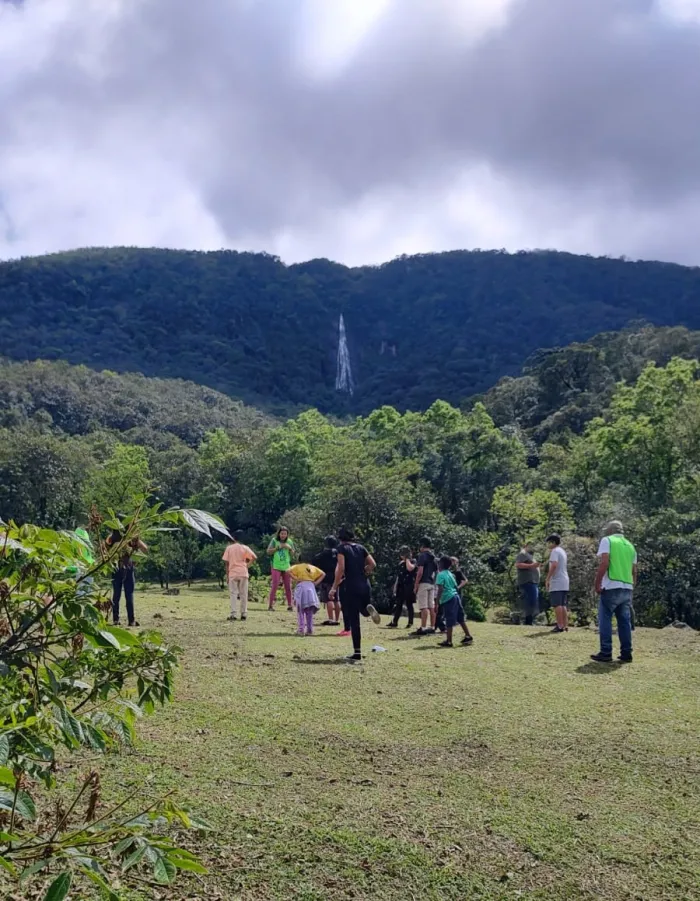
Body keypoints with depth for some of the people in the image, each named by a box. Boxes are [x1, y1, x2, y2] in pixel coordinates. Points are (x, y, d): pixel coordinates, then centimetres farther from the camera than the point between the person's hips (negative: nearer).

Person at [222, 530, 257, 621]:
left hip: (233, 574, -1)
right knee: (244, 594, 8)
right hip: (243, 573, 1)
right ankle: (244, 614, 8)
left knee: (233, 594, 0)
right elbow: (254, 557, -6)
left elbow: (226, 562, 1)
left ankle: (234, 614, -8)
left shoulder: (229, 548, 2)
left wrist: (227, 575, 6)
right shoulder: (245, 548, 3)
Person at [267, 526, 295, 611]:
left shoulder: (289, 541, 5)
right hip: (276, 567, -3)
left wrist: (289, 548, -9)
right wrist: (277, 548, -15)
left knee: (288, 587, 5)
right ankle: (270, 605, -2)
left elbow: (293, 553, 10)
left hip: (286, 567, 3)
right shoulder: (274, 540, -3)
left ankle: (289, 605, 12)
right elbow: (268, 551, -3)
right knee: (274, 586, -7)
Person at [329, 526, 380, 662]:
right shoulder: (361, 548, 13)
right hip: (364, 585, 5)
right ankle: (368, 608, -12)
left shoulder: (342, 548, -3)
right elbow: (373, 565, 8)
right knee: (363, 610, 26)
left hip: (349, 586, -5)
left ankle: (357, 652, -6)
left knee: (353, 620, -3)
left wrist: (334, 587, -11)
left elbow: (341, 569, -13)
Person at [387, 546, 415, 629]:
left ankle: (410, 623, 4)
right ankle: (394, 622, 3)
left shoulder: (412, 562, -2)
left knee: (409, 605, -2)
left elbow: (409, 568, -26)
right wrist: (395, 587, 14)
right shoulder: (401, 564, 17)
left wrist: (407, 559, -12)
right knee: (398, 604, 4)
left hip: (408, 587, -6)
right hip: (400, 586, 7)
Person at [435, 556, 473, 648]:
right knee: (460, 618, 16)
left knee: (449, 621, -5)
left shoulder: (440, 575, -8)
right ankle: (468, 636, 22)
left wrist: (437, 602, -17)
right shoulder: (450, 574, 16)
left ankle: (448, 641, -2)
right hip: (456, 596, 8)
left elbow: (440, 589, -18)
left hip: (448, 599, -8)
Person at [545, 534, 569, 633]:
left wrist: (547, 579, -19)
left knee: (557, 604, -9)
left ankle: (560, 626, -12)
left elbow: (554, 565, -22)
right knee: (563, 605, 11)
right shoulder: (563, 551, 19)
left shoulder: (555, 551, -10)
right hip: (564, 581, 9)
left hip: (556, 582, -9)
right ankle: (565, 625, 12)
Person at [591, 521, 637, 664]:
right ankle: (626, 654, 10)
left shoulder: (607, 540, -1)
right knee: (625, 621, 10)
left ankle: (606, 653, -3)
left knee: (605, 621, -1)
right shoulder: (630, 545, 17)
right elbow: (634, 571, 15)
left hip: (611, 587, -6)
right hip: (627, 588, 6)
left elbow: (604, 563, -13)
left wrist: (597, 584, -9)